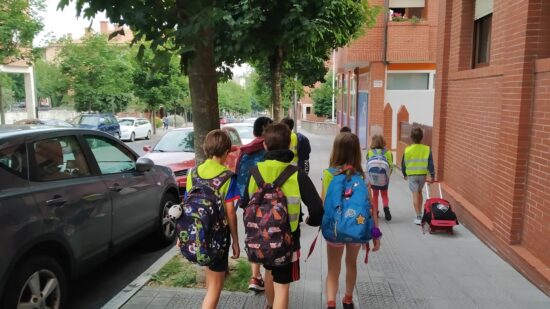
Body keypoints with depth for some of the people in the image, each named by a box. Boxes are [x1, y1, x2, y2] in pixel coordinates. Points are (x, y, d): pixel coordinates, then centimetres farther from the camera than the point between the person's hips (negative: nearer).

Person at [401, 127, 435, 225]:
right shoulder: (427, 149, -6)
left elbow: (404, 163, 1)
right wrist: (432, 175, -3)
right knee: (419, 192, 21)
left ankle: (418, 217, -7)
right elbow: (430, 163, -7)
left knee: (415, 194, -1)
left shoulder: (408, 150, -8)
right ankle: (419, 213, 29)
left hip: (412, 175, -2)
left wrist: (405, 174, 16)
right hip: (423, 174, 3)